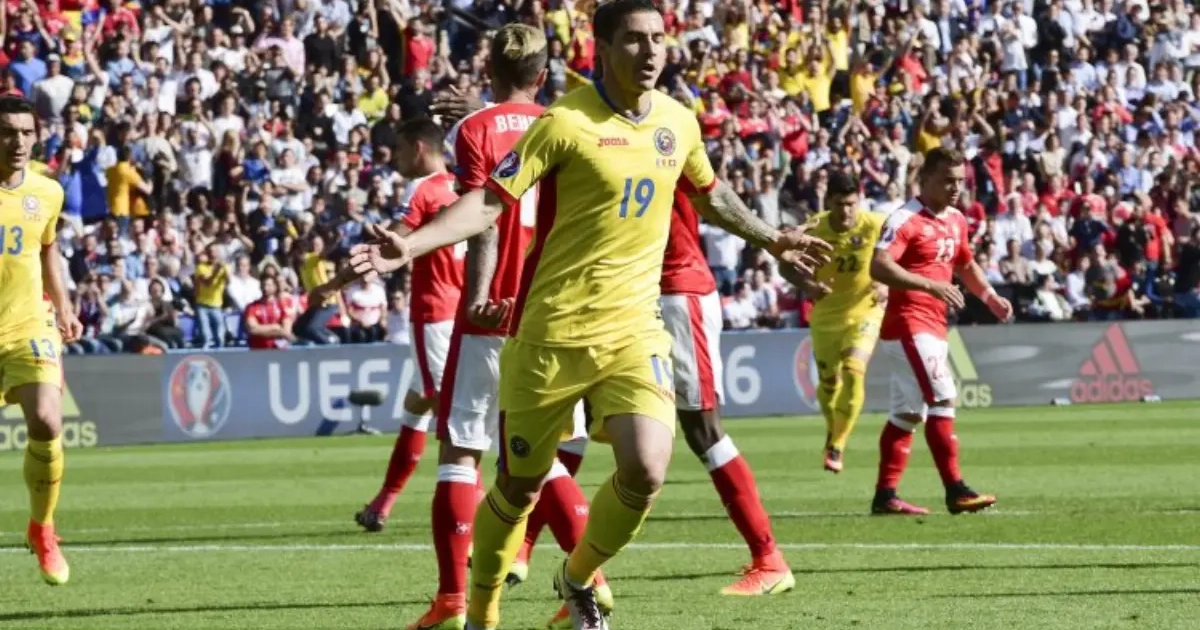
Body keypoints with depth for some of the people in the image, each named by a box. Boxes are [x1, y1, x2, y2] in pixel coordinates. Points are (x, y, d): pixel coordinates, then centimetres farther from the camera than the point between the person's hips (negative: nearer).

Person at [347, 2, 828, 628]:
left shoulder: (678, 122, 5)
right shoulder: (566, 123, -13)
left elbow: (710, 193, 26)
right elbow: (490, 200, -16)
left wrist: (771, 239, 37)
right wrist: (409, 246, -29)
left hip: (633, 330, 4)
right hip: (551, 334, -4)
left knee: (645, 471, -14)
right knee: (519, 487, 5)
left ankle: (577, 579, 14)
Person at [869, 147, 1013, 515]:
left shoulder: (956, 221, 14)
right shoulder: (905, 220, -14)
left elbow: (966, 264, 31)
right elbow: (879, 267, -27)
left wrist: (990, 297, 17)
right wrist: (930, 285, -35)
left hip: (934, 326, 9)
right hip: (908, 323, -9)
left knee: (908, 410, 10)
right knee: (941, 399, -15)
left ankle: (885, 495, 14)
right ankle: (955, 492, -14)